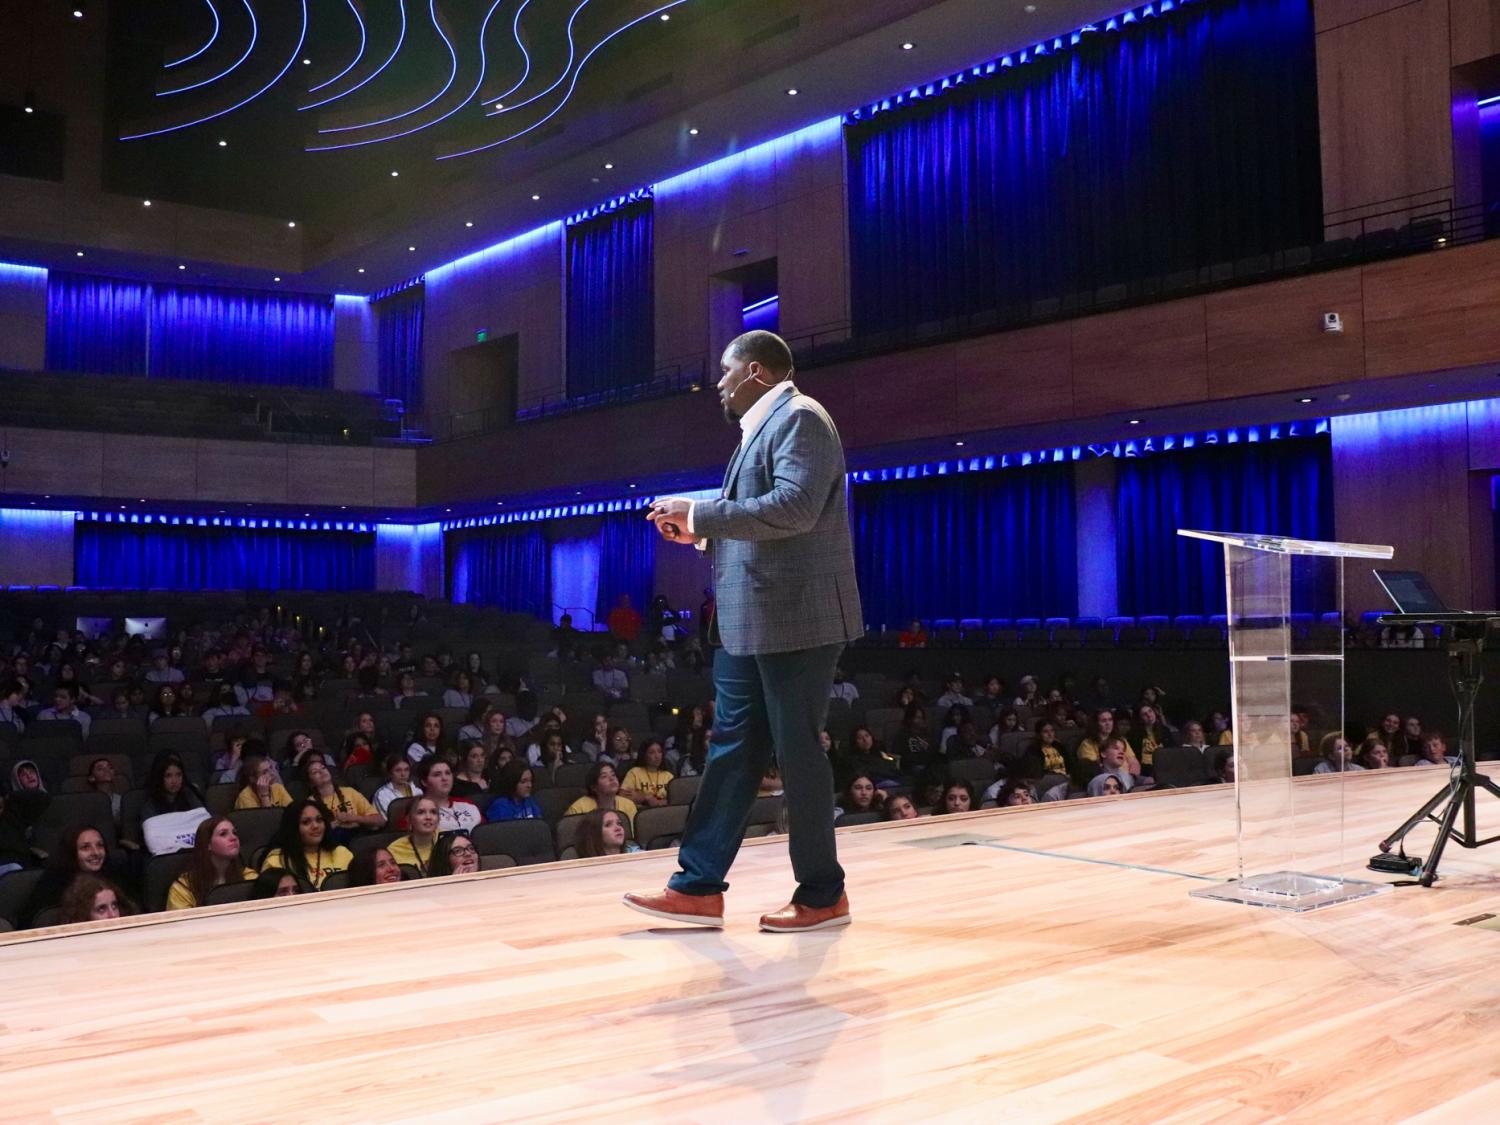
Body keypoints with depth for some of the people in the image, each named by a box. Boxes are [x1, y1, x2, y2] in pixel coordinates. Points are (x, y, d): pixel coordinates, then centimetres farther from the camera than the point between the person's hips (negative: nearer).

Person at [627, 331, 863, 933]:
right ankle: (699, 886, 14)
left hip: (796, 620, -10)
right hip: (750, 623, 10)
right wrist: (699, 529, 11)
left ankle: (822, 895, 11)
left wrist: (700, 512, -20)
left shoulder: (799, 418, -11)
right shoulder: (764, 426, 21)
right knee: (733, 747, 9)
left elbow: (793, 507, -25)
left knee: (796, 752, -2)